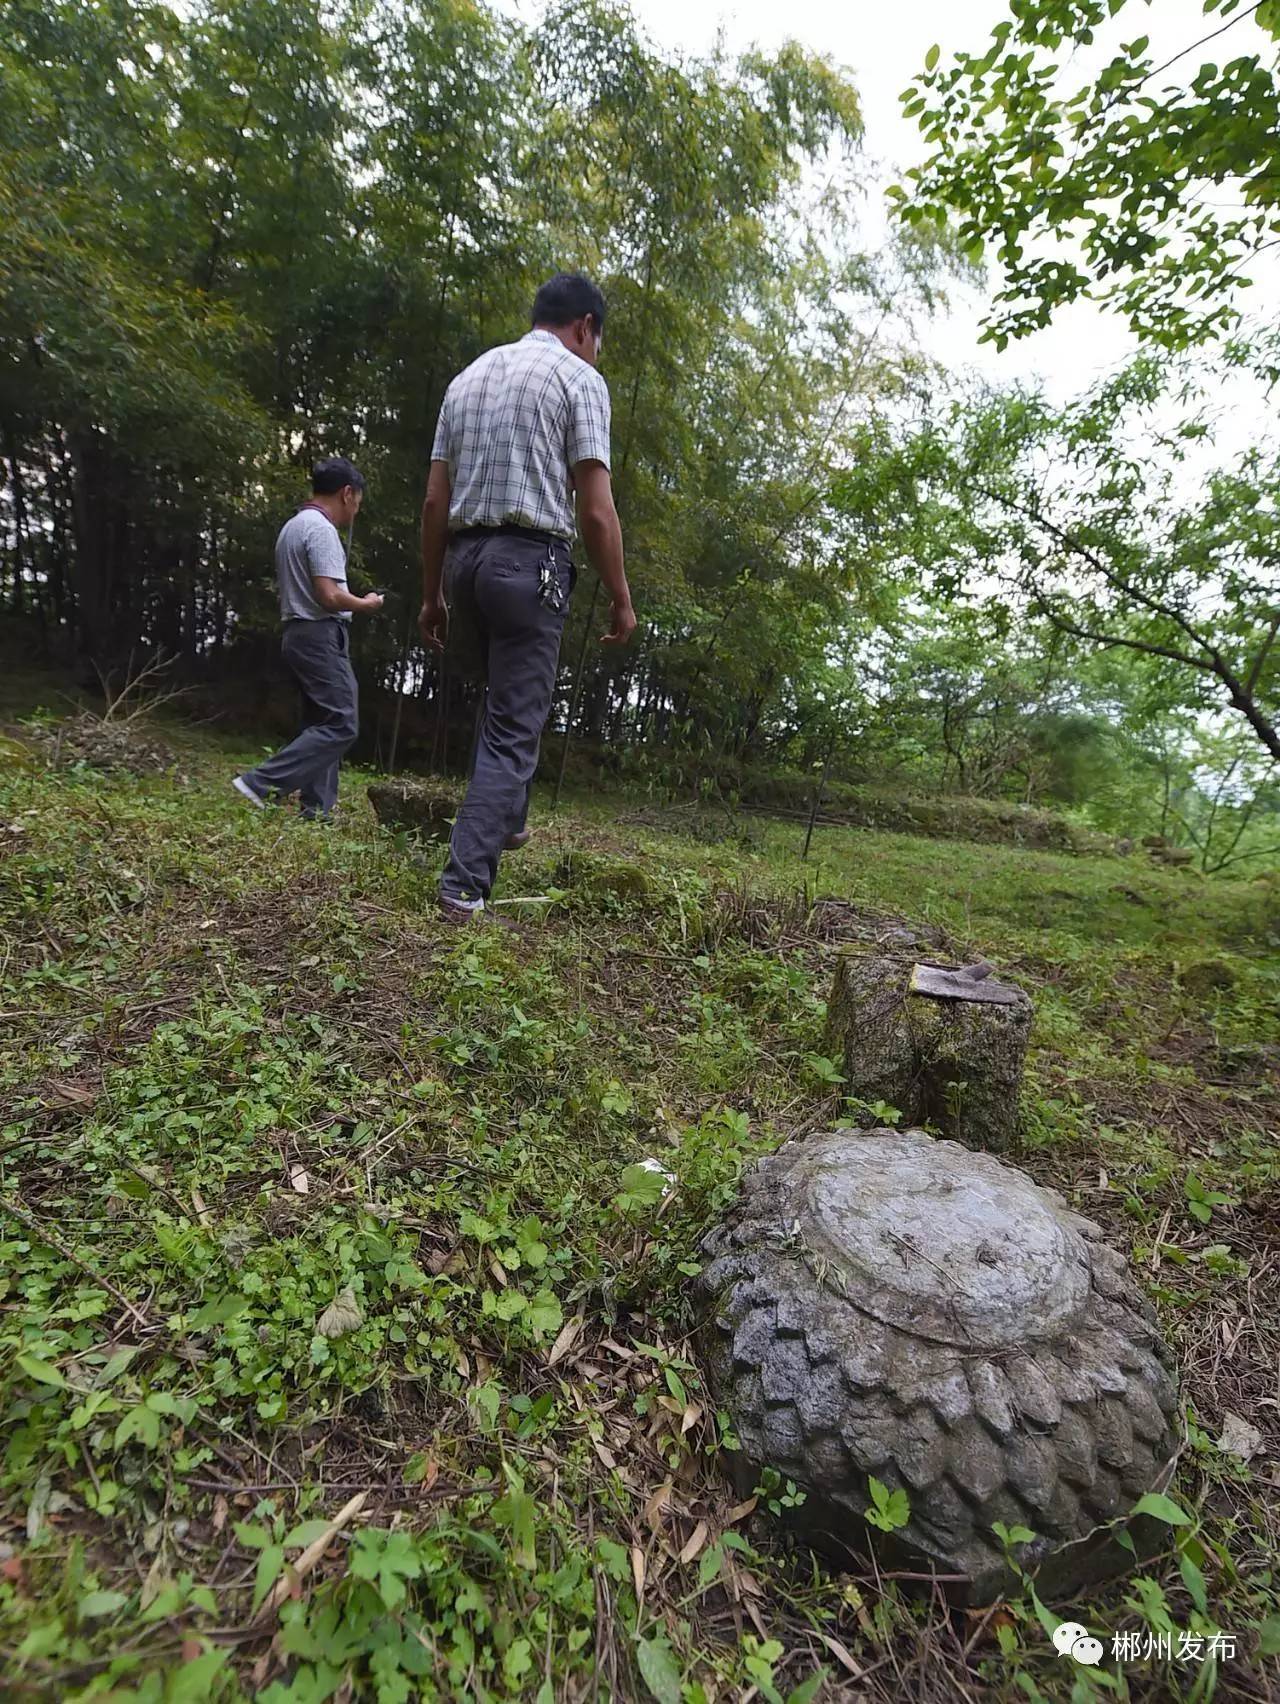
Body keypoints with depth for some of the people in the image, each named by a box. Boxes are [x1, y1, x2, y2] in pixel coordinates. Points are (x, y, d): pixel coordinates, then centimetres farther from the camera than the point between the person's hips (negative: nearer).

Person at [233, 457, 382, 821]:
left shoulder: (293, 526, 20)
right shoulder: (321, 529, -11)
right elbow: (330, 595, -20)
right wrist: (366, 603, -3)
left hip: (298, 633, 11)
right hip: (321, 635, -11)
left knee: (322, 724, 10)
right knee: (341, 725, -12)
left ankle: (316, 809, 8)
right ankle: (261, 785, -15)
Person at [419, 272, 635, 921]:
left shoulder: (468, 375, 20)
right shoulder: (578, 377, 3)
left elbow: (435, 500, 14)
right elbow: (595, 508, -8)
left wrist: (432, 594, 16)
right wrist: (620, 598, -2)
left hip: (463, 558, 6)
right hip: (529, 561, -6)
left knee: (503, 697, 27)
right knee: (513, 728, -4)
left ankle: (505, 819, 24)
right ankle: (464, 884, -7)